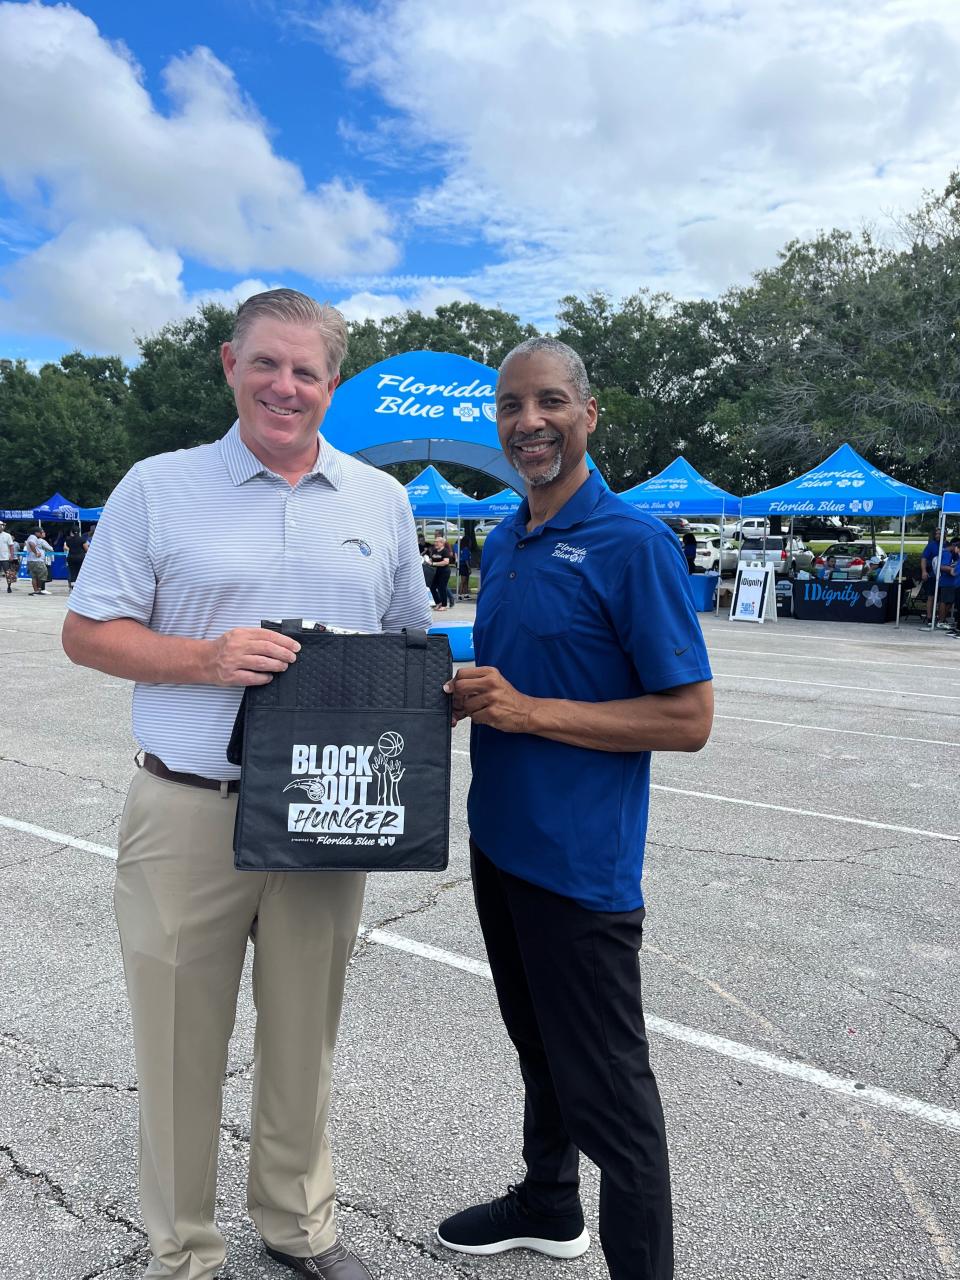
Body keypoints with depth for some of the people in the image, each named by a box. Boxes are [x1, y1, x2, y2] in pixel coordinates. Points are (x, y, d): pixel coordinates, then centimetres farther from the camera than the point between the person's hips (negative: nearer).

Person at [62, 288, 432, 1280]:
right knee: (179, 1042, 10)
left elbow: (411, 643, 15)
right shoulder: (159, 487, 1)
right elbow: (87, 632, 0)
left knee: (305, 1037, 17)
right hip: (188, 815, -2)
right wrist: (207, 659, -16)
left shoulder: (380, 500, 9)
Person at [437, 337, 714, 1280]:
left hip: (581, 864, -7)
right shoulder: (500, 543, 8)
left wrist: (531, 711, -23)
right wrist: (465, 694, -4)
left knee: (604, 1086, 6)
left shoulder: (633, 544, -15)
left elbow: (689, 719, -18)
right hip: (499, 841, 8)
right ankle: (547, 1204, 47)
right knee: (538, 1045, 25)